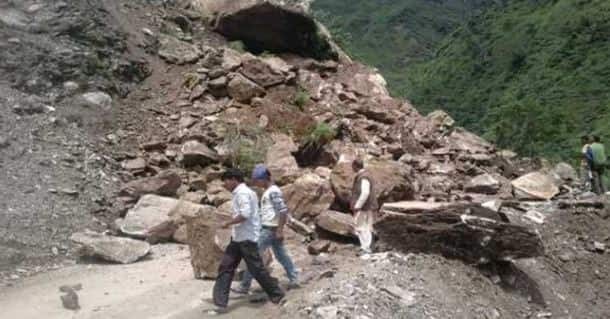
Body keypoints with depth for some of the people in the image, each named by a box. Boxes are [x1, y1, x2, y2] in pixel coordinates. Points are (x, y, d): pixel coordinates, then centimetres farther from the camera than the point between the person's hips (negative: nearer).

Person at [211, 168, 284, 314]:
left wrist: (228, 223, -15)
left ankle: (277, 295, 16)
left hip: (246, 238, -10)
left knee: (257, 269, 0)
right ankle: (220, 303, 6)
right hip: (237, 238, 10)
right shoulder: (242, 192, 16)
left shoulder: (242, 193, -15)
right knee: (225, 268, 5)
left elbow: (245, 214, -26)